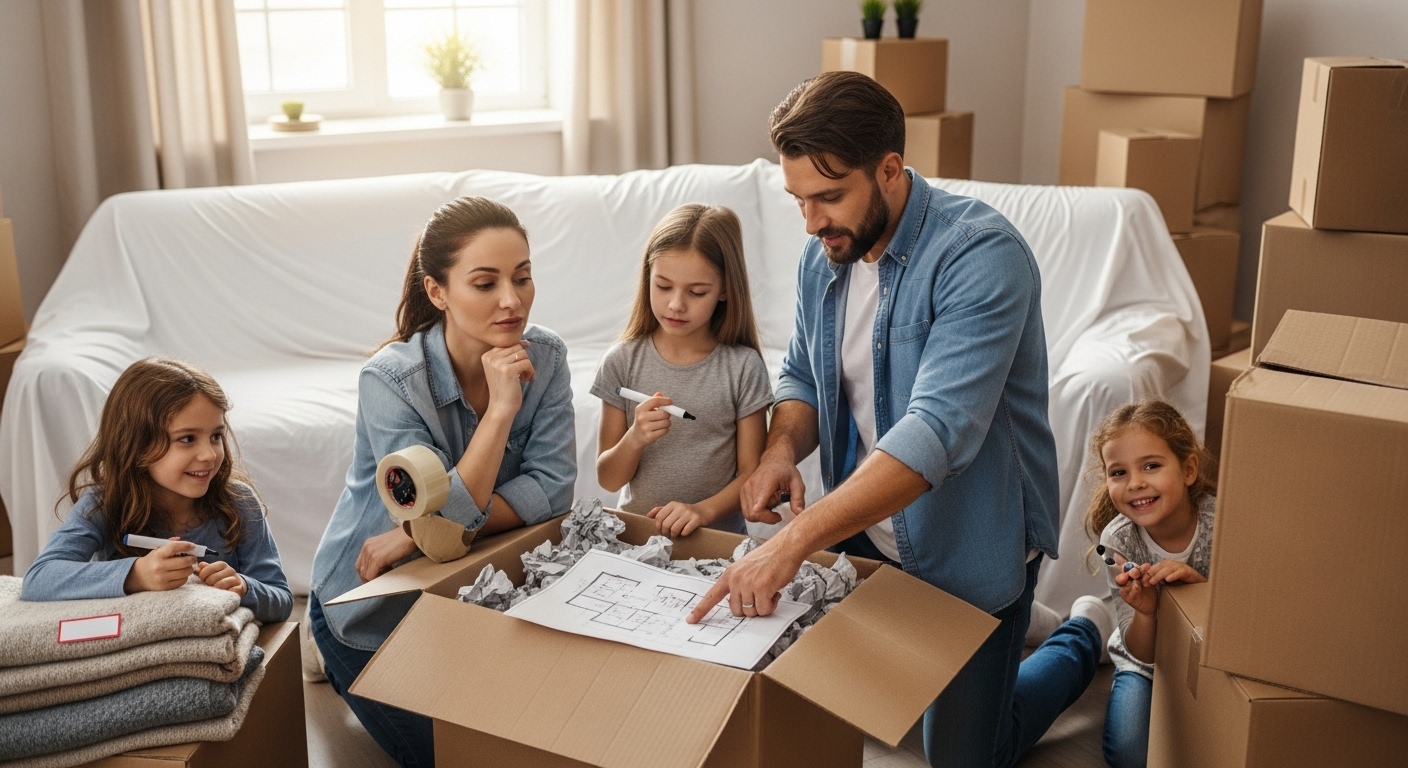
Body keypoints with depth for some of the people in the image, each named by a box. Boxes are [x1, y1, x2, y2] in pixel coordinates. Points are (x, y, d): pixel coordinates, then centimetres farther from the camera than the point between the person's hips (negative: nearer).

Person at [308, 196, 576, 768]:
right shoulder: (391, 381, -28)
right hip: (374, 609, -4)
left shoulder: (544, 357, -15)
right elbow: (445, 520, -30)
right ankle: (342, 670, 27)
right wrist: (501, 408, -39)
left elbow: (552, 488, -20)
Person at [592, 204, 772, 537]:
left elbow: (751, 473, 0)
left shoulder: (743, 367, -2)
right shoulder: (622, 362, 1)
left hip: (718, 535, -1)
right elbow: (608, 479, 3)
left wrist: (704, 510, -17)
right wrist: (635, 439, -16)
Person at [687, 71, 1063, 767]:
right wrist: (782, 447, -14)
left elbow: (938, 429, -38)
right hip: (866, 534, 6)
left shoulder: (982, 256, -28)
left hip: (969, 551, -6)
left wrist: (794, 542, -45)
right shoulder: (824, 255, -3)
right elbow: (801, 375, 11)